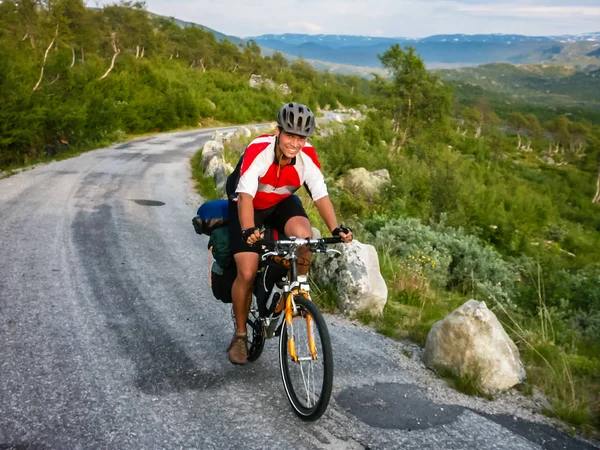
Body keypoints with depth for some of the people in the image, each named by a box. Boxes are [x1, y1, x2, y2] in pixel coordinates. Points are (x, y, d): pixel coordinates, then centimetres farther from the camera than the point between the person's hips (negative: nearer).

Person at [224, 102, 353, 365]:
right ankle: (240, 334, 9)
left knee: (304, 236, -30)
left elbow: (320, 196, -23)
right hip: (248, 205, -3)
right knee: (247, 273, -13)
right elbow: (246, 195, -41)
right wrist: (249, 230, -57)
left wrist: (336, 229, -39)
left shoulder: (308, 156, -22)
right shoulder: (258, 150, -33)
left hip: (282, 203, 3)